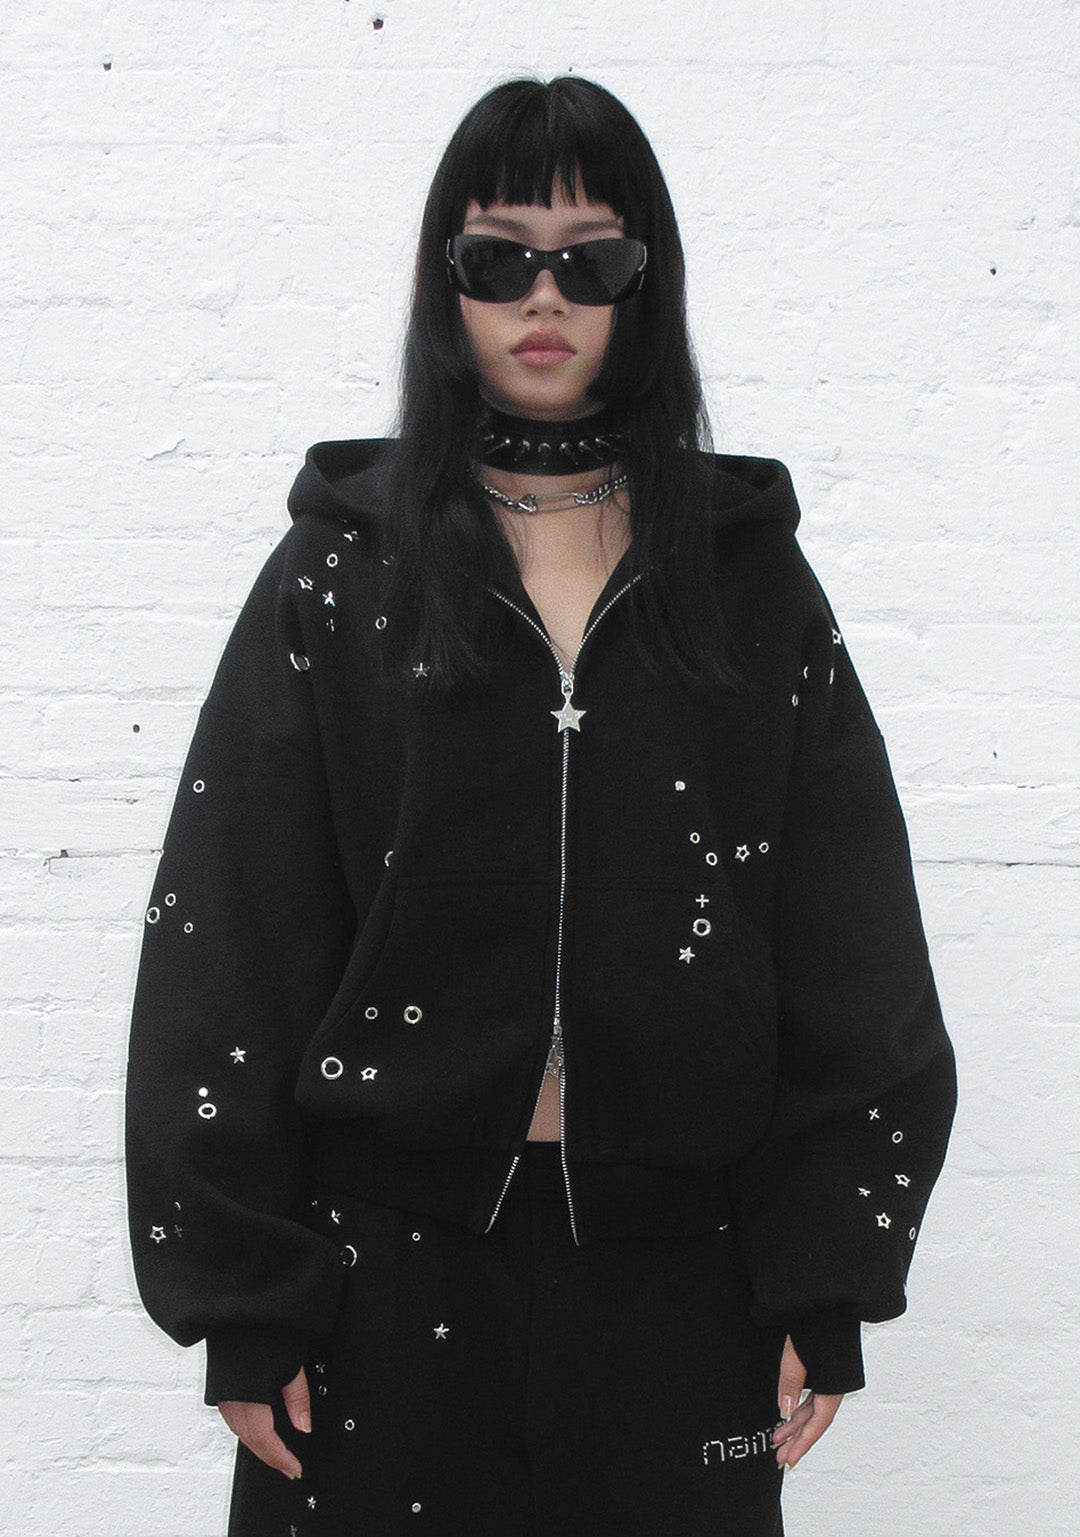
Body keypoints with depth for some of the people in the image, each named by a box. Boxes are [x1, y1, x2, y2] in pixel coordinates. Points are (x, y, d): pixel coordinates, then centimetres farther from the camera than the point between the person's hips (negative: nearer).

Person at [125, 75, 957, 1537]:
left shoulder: (749, 575, 6)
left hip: (675, 1263, 1)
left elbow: (855, 960, 5)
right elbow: (224, 945, -1)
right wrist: (241, 1299, -5)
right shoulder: (341, 573, 3)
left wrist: (825, 1281, -1)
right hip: (389, 1252, -1)